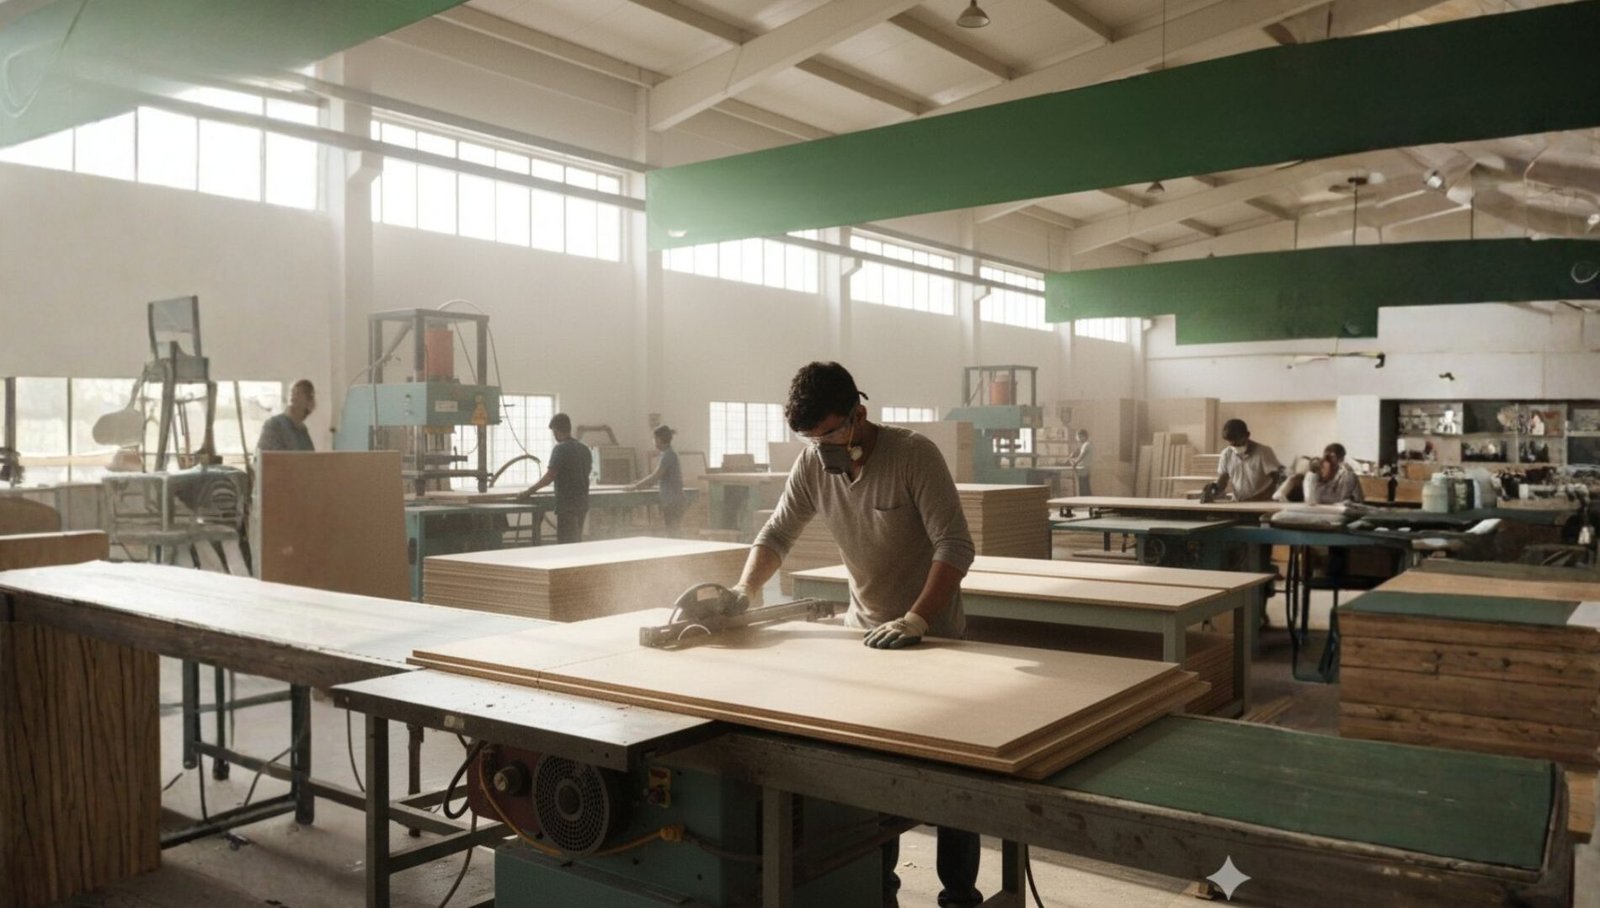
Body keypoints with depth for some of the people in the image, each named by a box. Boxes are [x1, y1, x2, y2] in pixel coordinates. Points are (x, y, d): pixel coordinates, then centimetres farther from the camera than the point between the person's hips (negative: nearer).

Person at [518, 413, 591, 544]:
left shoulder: (560, 449, -13)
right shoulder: (584, 449, 10)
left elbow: (549, 477, -17)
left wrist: (529, 491, -7)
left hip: (567, 504, -8)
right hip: (583, 503, 8)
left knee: (566, 543, -4)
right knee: (577, 541, 14)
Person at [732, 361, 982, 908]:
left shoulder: (914, 454, -22)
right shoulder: (812, 463, -7)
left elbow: (955, 545, -24)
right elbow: (777, 534, 2)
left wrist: (916, 620, -33)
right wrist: (744, 590, -14)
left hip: (935, 635, -4)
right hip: (867, 633, 5)